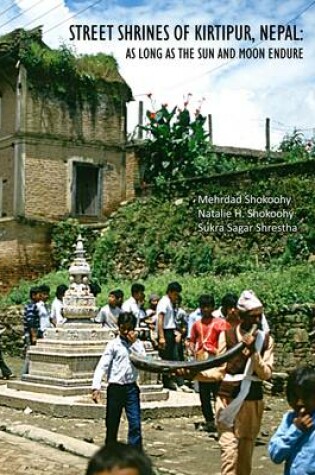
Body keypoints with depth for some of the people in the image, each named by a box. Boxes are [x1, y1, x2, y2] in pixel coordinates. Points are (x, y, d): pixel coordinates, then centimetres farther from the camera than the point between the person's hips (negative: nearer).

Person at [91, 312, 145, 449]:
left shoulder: (138, 344, 6)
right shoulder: (113, 344, -2)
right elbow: (102, 366, -9)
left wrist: (134, 343, -11)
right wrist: (96, 387, -20)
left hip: (131, 388, 1)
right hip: (115, 388, -1)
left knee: (135, 424, -4)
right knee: (112, 424, 8)